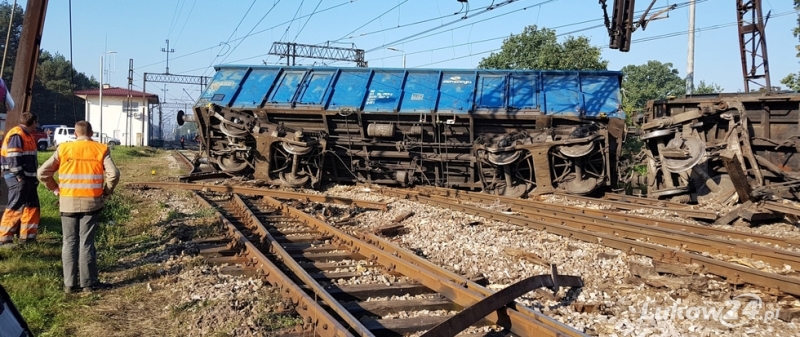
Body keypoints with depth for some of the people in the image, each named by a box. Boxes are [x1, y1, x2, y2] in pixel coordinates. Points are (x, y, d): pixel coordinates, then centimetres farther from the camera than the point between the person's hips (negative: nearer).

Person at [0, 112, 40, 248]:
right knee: (15, 208, -8)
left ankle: (27, 236, 20)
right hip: (18, 178, -10)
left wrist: (33, 176, 19)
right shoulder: (17, 135, -15)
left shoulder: (27, 135, 17)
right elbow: (13, 158, -21)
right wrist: (19, 176, -21)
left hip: (28, 177, 10)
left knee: (32, 206, 13)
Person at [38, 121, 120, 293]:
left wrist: (57, 189, 12)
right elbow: (113, 174, -12)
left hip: (68, 202, 1)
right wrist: (106, 191, 4)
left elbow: (42, 172, 0)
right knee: (86, 242, 5)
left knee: (70, 242, 9)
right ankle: (89, 283, 9)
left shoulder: (63, 149, 1)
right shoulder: (101, 149, -2)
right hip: (91, 202, -1)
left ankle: (70, 283, 13)